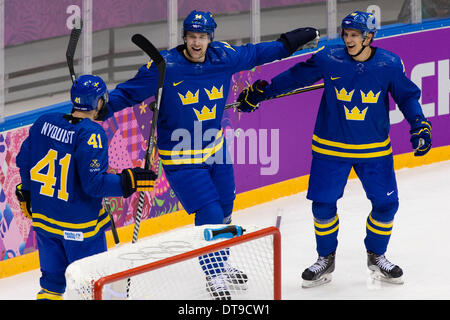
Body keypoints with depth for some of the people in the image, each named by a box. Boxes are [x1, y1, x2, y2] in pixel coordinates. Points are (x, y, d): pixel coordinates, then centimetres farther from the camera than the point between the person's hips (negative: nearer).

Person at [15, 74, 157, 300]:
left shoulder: (44, 122, -1)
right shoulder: (91, 134, -20)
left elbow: (24, 159, 10)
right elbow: (94, 183, -23)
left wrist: (26, 193, 24)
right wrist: (129, 182, -15)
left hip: (43, 215, 6)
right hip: (78, 226, -6)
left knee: (52, 279, 19)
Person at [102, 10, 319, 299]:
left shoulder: (224, 57, -8)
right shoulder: (165, 66, -21)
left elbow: (255, 54, 10)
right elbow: (129, 93, -16)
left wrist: (291, 42, 14)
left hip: (215, 150, 6)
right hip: (181, 159, -6)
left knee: (224, 211, 21)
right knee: (210, 215, -8)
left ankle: (220, 266, 46)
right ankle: (214, 278, 15)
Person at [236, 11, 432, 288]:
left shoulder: (390, 65, -9)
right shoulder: (328, 59, -11)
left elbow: (407, 96, 3)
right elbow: (295, 77, 0)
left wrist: (419, 125, -8)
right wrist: (261, 92, 2)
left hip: (375, 149, 1)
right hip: (331, 148, -1)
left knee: (386, 203, 1)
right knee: (323, 203, -1)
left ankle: (377, 256, 25)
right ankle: (326, 260, 21)